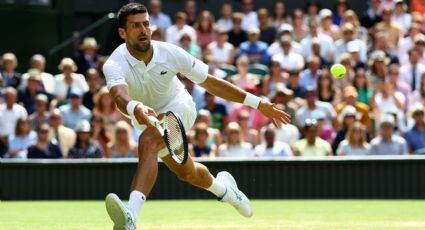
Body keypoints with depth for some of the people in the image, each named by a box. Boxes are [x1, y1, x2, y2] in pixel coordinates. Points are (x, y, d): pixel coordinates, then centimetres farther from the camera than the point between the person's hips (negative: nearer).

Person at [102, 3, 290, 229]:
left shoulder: (169, 53, -26)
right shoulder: (114, 65, -31)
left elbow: (210, 83, -17)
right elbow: (120, 95, -52)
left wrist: (257, 103, -19)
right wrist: (136, 108, -78)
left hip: (177, 106, -3)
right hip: (149, 118, 3)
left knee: (148, 142, -35)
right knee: (186, 172, 19)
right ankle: (221, 187, 56)